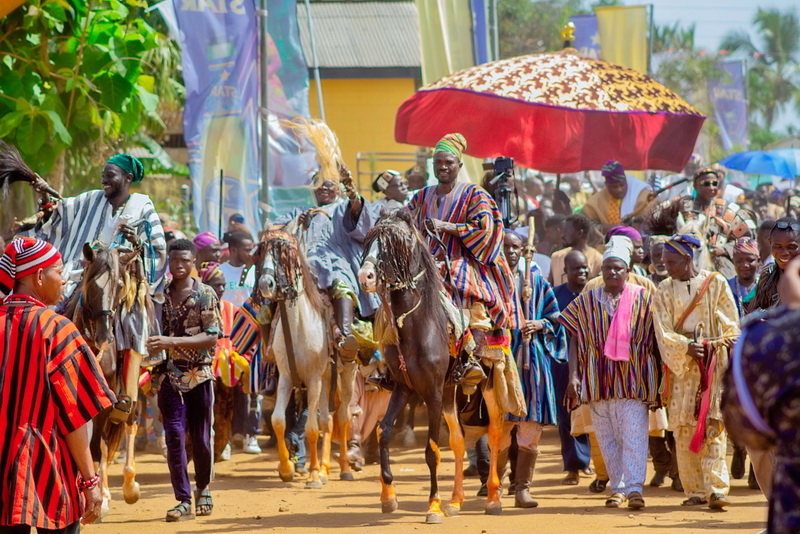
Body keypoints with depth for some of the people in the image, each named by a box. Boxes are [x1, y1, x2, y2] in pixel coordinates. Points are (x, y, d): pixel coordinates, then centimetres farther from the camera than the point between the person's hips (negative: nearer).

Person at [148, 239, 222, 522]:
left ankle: (203, 489, 29)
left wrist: (173, 341, -21)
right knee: (174, 435, -8)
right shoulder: (162, 295, 8)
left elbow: (212, 337, -12)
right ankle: (183, 499, -3)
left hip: (199, 374, -2)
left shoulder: (205, 295, -3)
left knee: (201, 437, 6)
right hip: (170, 374, 2)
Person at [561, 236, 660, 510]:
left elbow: (653, 338, 6)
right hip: (598, 380, 2)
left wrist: (656, 378, 1)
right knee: (607, 438, 5)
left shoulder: (643, 299, 5)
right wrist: (573, 376, -2)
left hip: (633, 380, -2)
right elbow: (575, 340, 8)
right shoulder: (586, 301, 9)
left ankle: (634, 488, -15)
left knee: (634, 435, -11)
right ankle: (617, 488, 13)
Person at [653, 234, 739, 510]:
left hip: (714, 362, -2)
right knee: (684, 427, -2)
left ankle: (716, 489, -17)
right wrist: (686, 347, -17)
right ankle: (695, 490, 4)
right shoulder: (664, 292, 8)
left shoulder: (716, 283, 3)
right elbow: (664, 332, 0)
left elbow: (731, 326, 4)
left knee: (713, 424, -12)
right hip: (682, 365, 2)